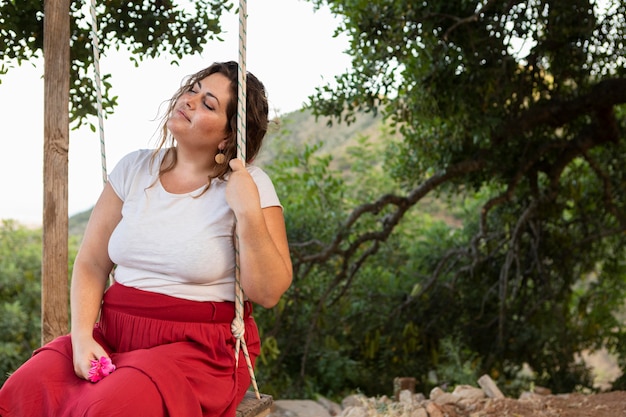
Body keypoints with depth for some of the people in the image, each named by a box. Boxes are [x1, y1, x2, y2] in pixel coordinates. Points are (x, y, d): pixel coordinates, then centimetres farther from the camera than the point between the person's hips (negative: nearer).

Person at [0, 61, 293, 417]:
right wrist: (82, 336, -8)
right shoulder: (134, 169, 8)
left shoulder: (250, 185, -5)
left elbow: (269, 293, -8)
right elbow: (92, 264, 8)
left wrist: (249, 214, -20)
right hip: (114, 334, 4)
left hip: (200, 348, -4)